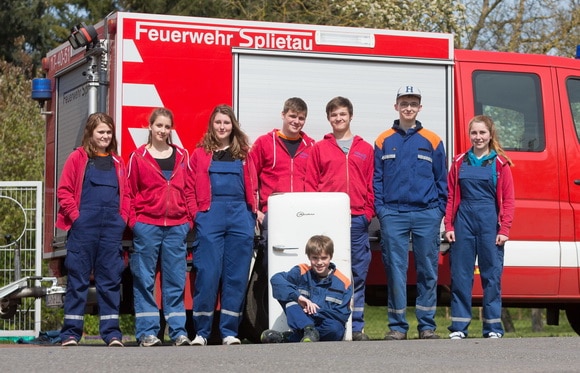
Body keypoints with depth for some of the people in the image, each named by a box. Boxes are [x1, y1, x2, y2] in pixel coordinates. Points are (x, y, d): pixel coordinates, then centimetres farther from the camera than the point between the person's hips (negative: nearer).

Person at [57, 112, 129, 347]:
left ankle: (111, 332, 6)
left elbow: (125, 194, 18)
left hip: (111, 228, 3)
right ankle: (71, 333, 4)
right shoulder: (78, 158, 4)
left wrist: (123, 218, 4)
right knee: (78, 278, 0)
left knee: (111, 279, 3)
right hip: (84, 228, -3)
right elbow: (64, 191, 0)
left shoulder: (117, 162, 16)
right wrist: (76, 216, -9)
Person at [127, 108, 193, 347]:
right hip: (147, 226, -2)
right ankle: (147, 332, 4)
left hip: (177, 226, 2)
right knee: (144, 280, 0)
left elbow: (189, 191, 13)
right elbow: (130, 193, 5)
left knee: (175, 280, 3)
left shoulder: (182, 156, 11)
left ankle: (178, 331, 5)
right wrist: (133, 221, -4)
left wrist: (190, 220, 4)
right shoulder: (138, 157, 4)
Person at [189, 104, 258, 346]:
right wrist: (195, 213, -4)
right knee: (207, 273, -6)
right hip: (210, 217, -2)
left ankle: (229, 331, 7)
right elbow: (191, 189, 7)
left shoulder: (243, 153, 15)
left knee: (236, 275, 1)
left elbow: (252, 186, 15)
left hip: (240, 217, 2)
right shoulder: (200, 154, 10)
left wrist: (254, 210, 3)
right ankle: (201, 332, 0)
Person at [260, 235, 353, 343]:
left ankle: (287, 338, -29)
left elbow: (343, 315, -7)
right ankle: (309, 330, -33)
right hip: (302, 323, 1)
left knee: (335, 328, -36)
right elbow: (276, 279, -16)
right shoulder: (302, 272, 1)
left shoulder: (343, 283, -1)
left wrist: (314, 312, -16)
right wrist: (298, 296, -29)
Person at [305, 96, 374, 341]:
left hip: (357, 220, 1)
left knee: (358, 274, 1)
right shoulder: (319, 149, 11)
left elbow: (371, 185, 12)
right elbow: (311, 185, 7)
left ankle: (356, 327, 4)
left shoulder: (365, 149, 14)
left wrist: (368, 212, 0)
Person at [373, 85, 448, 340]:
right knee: (395, 271, -1)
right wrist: (380, 209, -2)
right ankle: (397, 326, 6)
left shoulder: (432, 141, 8)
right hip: (393, 216, 0)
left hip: (427, 216, 0)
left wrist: (439, 210, 0)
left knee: (428, 271, 3)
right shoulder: (384, 141, 8)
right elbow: (376, 179, 8)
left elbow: (442, 180, 9)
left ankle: (427, 325, 10)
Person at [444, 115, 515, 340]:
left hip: (490, 221, -2)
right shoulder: (460, 162, 9)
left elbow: (508, 200, 1)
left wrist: (504, 229, -7)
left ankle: (493, 327, 8)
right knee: (460, 274, 2)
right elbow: (451, 196, 9)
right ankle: (459, 327, 7)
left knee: (492, 274, 1)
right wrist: (448, 226, 2)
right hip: (464, 220, 2)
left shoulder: (500, 163, 3)